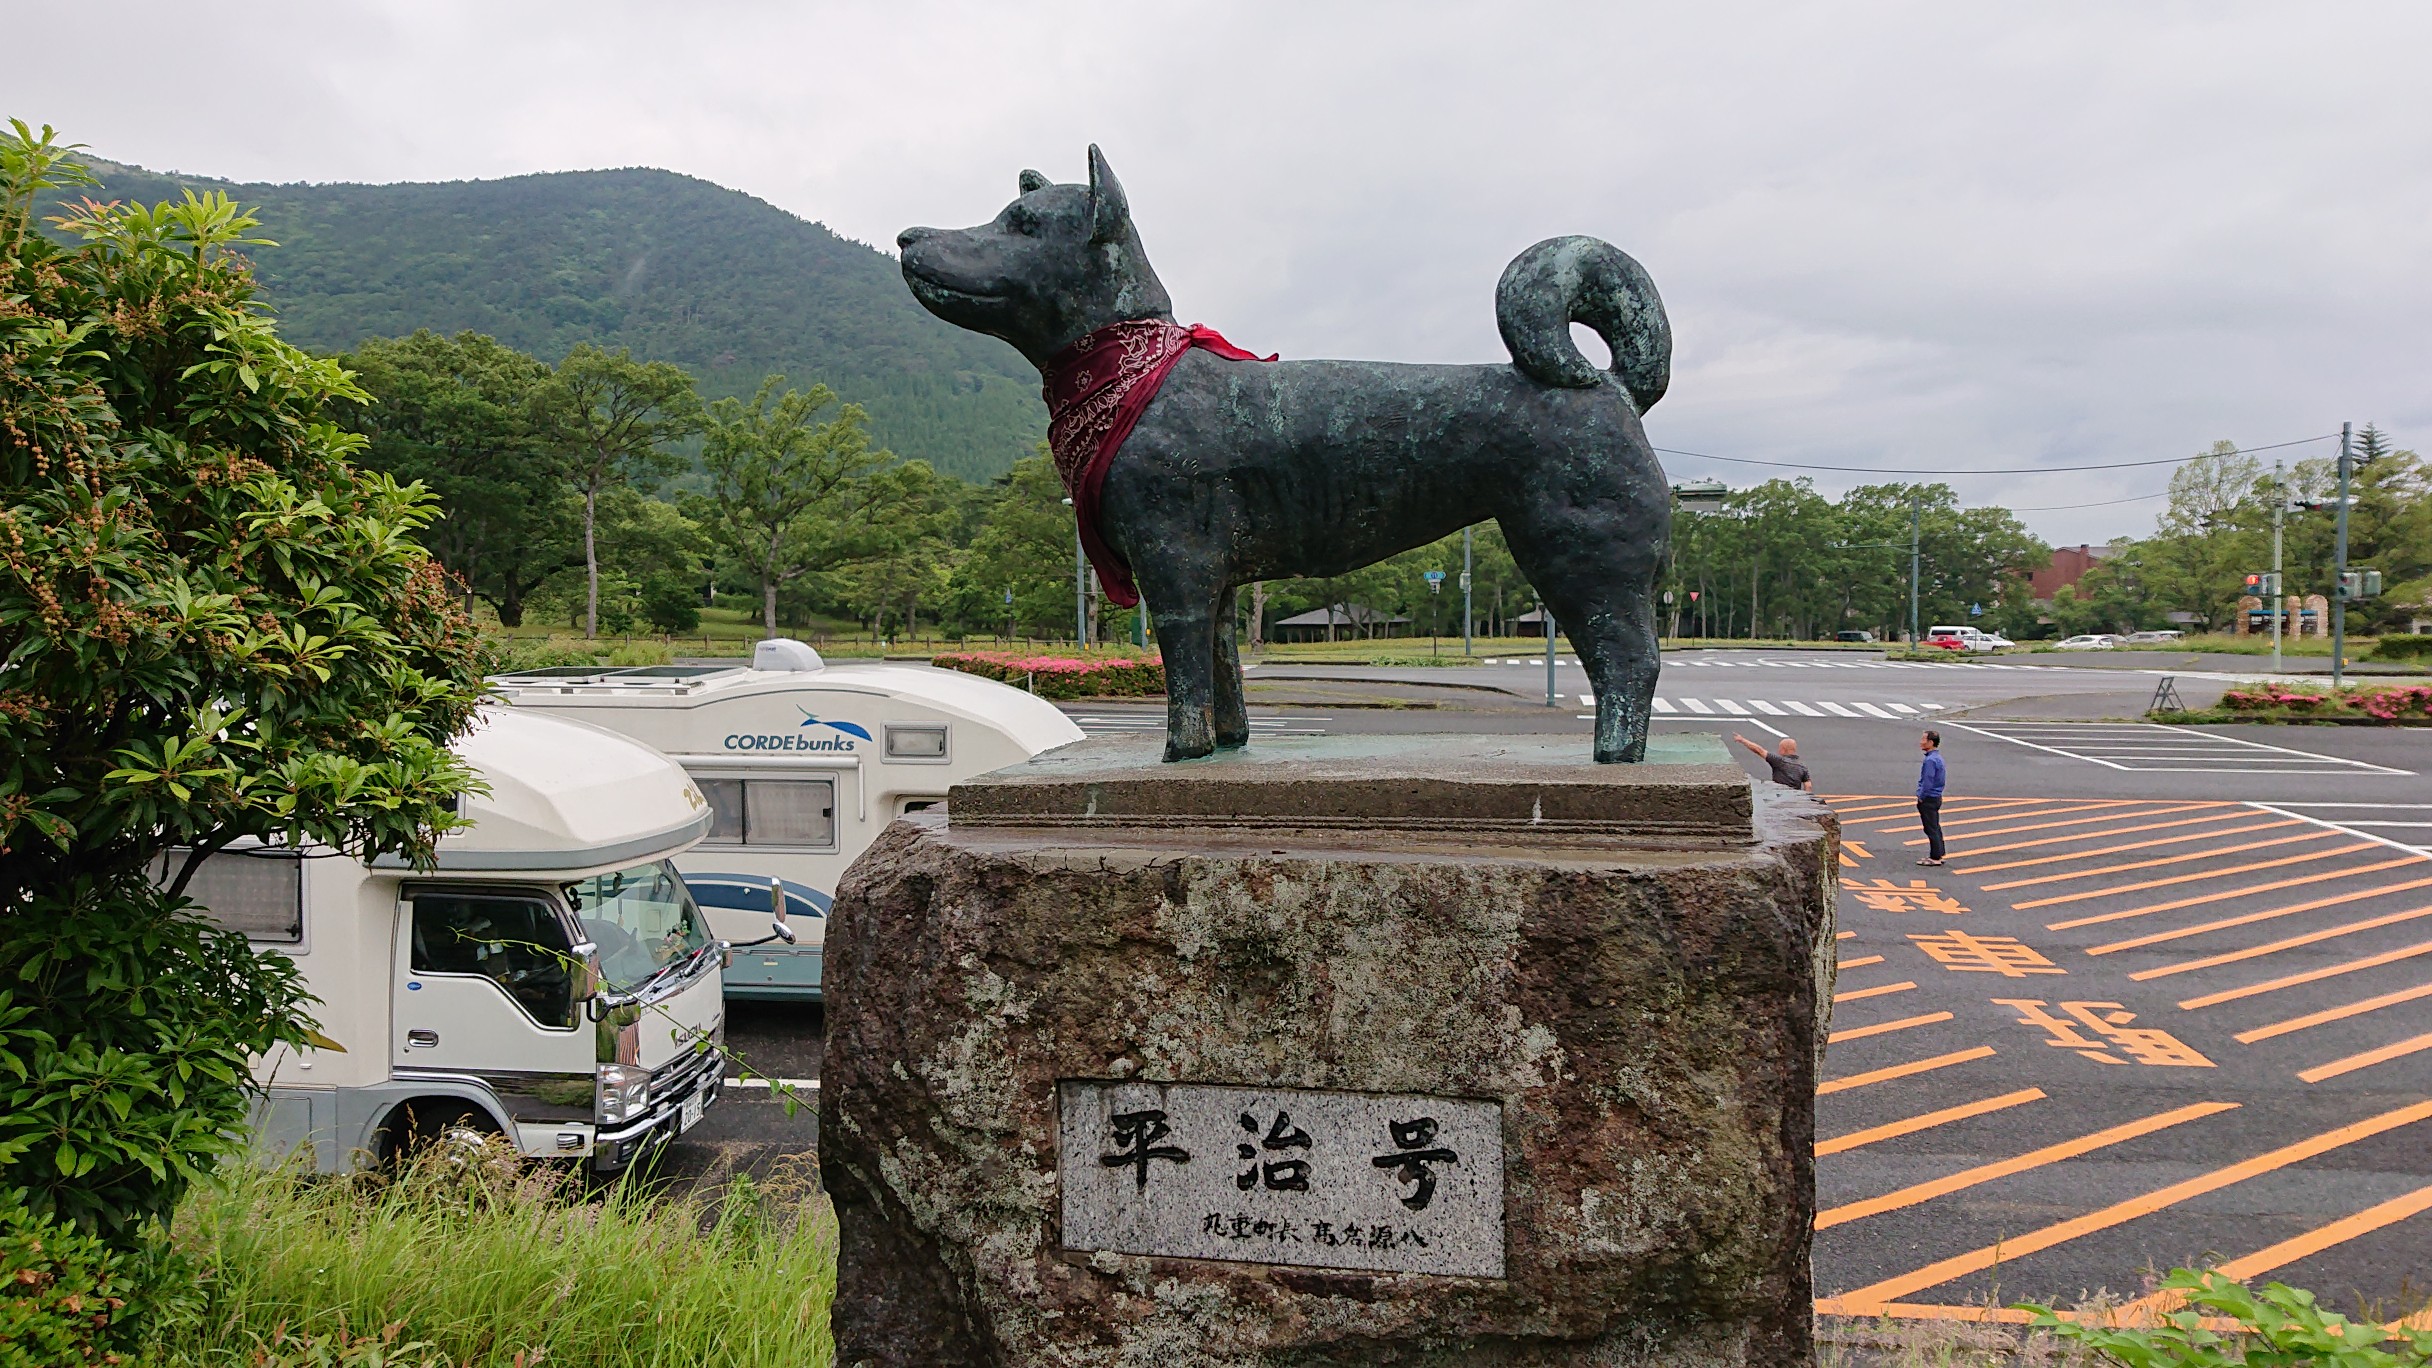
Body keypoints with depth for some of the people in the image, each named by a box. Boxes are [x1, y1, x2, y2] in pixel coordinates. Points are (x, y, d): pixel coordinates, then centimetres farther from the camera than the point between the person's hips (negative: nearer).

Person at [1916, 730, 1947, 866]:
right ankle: (1939, 855, 22)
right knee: (1935, 828, 16)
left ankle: (1935, 857, 1)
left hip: (1928, 799, -10)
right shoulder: (1938, 757, 10)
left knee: (1931, 829, -3)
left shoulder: (1930, 760, -22)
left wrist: (1921, 798, -11)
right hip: (1936, 797, 10)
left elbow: (1927, 782, -23)